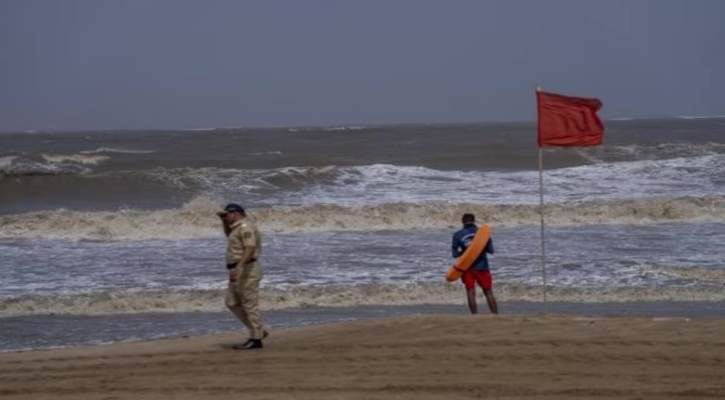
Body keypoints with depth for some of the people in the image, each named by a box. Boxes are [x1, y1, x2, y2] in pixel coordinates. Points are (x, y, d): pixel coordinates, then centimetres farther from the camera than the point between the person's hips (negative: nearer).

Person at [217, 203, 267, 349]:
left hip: (247, 270, -11)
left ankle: (256, 339, -6)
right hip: (239, 271, 11)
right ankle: (258, 331, 14)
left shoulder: (245, 227, -14)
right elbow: (229, 234, 42)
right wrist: (224, 221, 24)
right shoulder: (237, 227, 19)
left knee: (250, 305, -8)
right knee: (232, 302, 12)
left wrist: (239, 266, -37)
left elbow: (250, 248, -27)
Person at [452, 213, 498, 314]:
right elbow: (490, 250, -1)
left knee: (471, 293, 3)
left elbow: (455, 254, 0)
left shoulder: (457, 235, -1)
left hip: (467, 267, 0)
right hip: (482, 267, 0)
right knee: (488, 292, 9)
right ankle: (496, 314, 8)